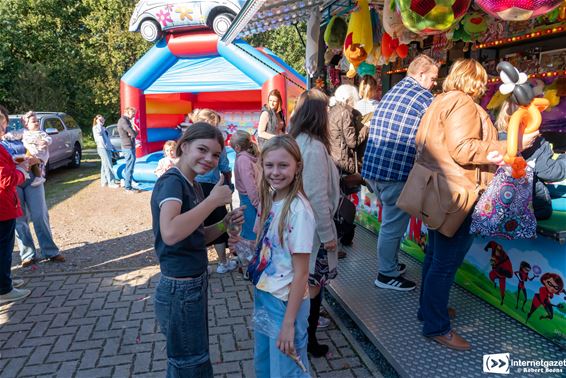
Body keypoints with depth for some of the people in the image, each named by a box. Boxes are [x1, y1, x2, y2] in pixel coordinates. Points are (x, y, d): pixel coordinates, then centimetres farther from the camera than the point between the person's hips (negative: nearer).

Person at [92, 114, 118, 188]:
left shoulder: (103, 128, 23)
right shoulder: (95, 127, -3)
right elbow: (99, 132, -26)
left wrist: (112, 146, 27)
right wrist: (99, 124, -14)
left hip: (107, 148, 9)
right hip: (102, 148, -9)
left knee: (105, 166, 11)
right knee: (108, 166, -13)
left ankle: (104, 181, 16)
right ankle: (111, 183, -14)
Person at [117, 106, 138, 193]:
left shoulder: (126, 120, 17)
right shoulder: (123, 120, -15)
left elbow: (134, 133, 14)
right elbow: (133, 134, -22)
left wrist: (133, 133, -7)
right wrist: (133, 133, -1)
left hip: (129, 147, 10)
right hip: (128, 147, -10)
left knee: (129, 167, 18)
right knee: (130, 167, -5)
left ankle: (126, 184, 28)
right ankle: (128, 188, 0)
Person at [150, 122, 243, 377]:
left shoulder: (193, 185, 6)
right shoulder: (172, 182, -20)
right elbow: (170, 233, -39)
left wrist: (225, 223, -4)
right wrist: (214, 200, -29)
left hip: (195, 284, 9)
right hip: (180, 290, -9)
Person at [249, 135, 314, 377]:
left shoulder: (298, 210, -23)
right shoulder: (269, 200, 0)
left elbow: (301, 272, -20)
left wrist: (289, 323, -18)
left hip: (285, 302, -7)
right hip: (263, 295, 7)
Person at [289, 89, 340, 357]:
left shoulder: (296, 142, 2)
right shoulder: (314, 147, -23)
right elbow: (317, 197, -23)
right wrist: (327, 234, -15)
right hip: (313, 226, -8)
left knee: (304, 280, 23)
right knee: (313, 284, 6)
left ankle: (307, 321, 43)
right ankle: (309, 341, 22)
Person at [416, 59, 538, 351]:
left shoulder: (441, 101, 17)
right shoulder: (462, 102, -13)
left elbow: (421, 140, 18)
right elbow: (462, 149, -23)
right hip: (455, 193, -11)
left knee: (435, 255, 20)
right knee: (446, 262, -4)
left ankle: (429, 307, 34)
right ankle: (436, 326, 6)